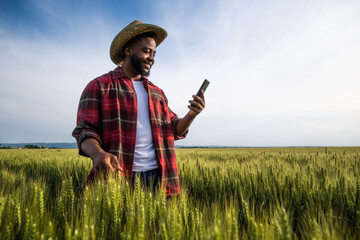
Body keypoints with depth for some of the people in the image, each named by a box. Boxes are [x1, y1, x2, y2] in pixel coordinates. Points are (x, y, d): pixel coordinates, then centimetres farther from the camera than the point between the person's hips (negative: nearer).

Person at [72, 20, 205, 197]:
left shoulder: (157, 93, 19)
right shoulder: (98, 87, 3)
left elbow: (174, 130, 17)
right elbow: (85, 131, -4)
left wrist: (192, 114, -3)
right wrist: (97, 153, -26)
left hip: (158, 175, 5)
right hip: (119, 175, -4)